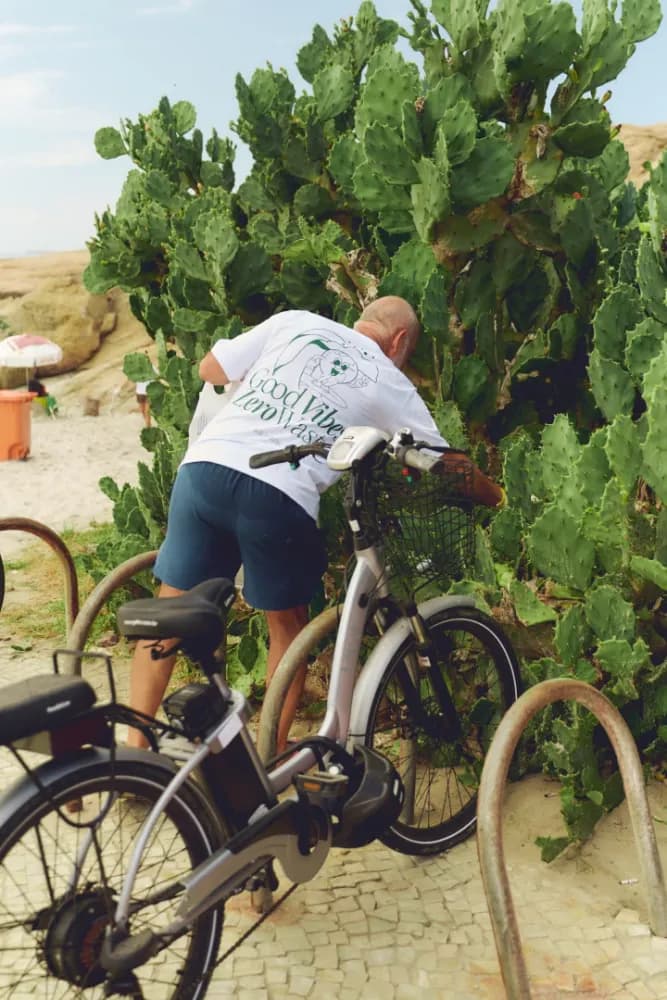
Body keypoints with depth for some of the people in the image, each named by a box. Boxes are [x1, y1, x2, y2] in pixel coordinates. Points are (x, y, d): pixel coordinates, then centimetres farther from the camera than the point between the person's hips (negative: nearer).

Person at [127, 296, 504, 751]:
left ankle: (135, 745, 20)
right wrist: (496, 495, 39)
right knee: (288, 624, 20)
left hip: (204, 467, 3)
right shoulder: (391, 386, 14)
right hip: (279, 496, -2)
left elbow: (210, 369, 19)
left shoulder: (293, 322, 18)